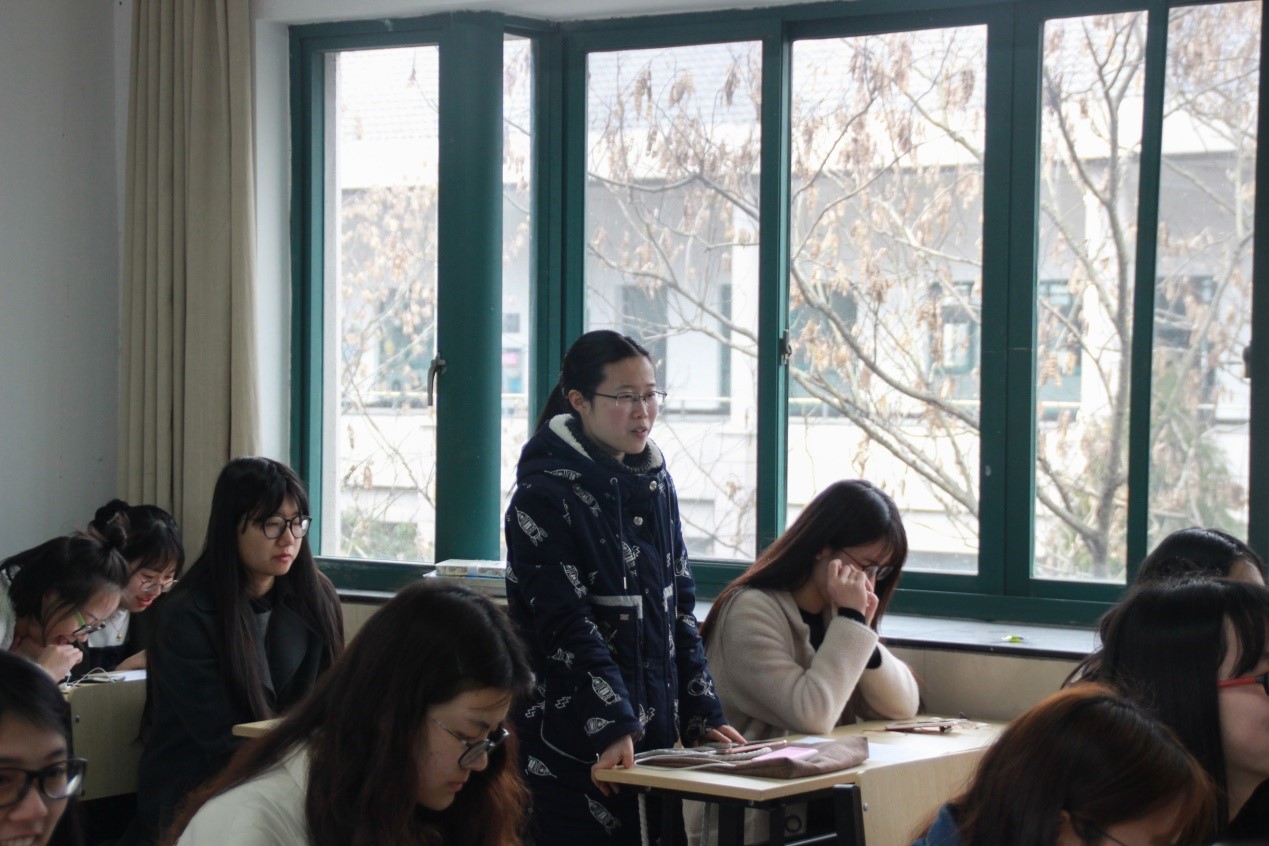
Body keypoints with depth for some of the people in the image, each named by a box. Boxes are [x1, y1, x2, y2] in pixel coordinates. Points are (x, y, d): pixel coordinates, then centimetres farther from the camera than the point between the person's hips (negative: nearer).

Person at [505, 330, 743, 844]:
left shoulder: (655, 484, 11)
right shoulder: (545, 496, -10)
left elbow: (679, 610, 14)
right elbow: (567, 626, -17)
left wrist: (702, 718, 6)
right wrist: (612, 728, -25)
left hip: (655, 737, 6)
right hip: (576, 752, -6)